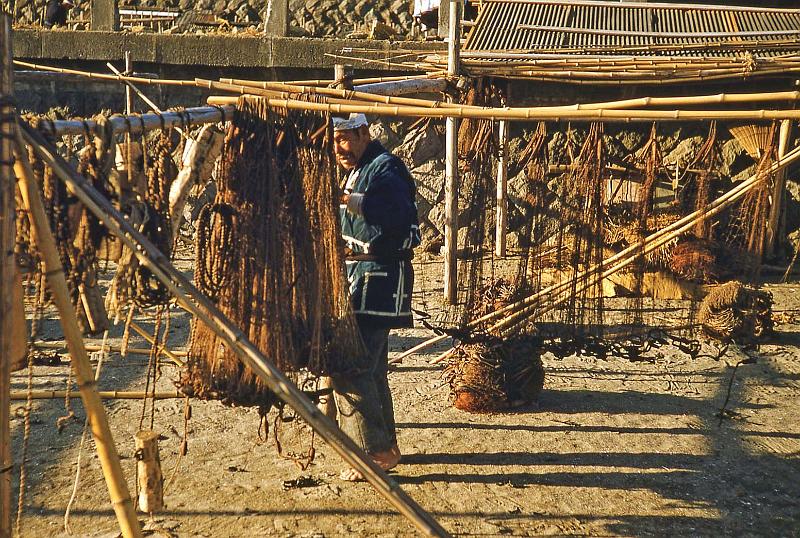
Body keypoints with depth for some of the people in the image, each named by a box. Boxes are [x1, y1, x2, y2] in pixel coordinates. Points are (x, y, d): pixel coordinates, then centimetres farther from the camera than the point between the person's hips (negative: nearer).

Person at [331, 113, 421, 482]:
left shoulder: (385, 167, -13)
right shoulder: (359, 171, 20)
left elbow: (404, 216, -28)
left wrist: (357, 203, -31)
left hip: (377, 280, -11)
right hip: (361, 276, 11)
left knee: (350, 368, -13)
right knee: (371, 368, 17)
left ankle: (375, 452, -5)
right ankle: (386, 446, 27)